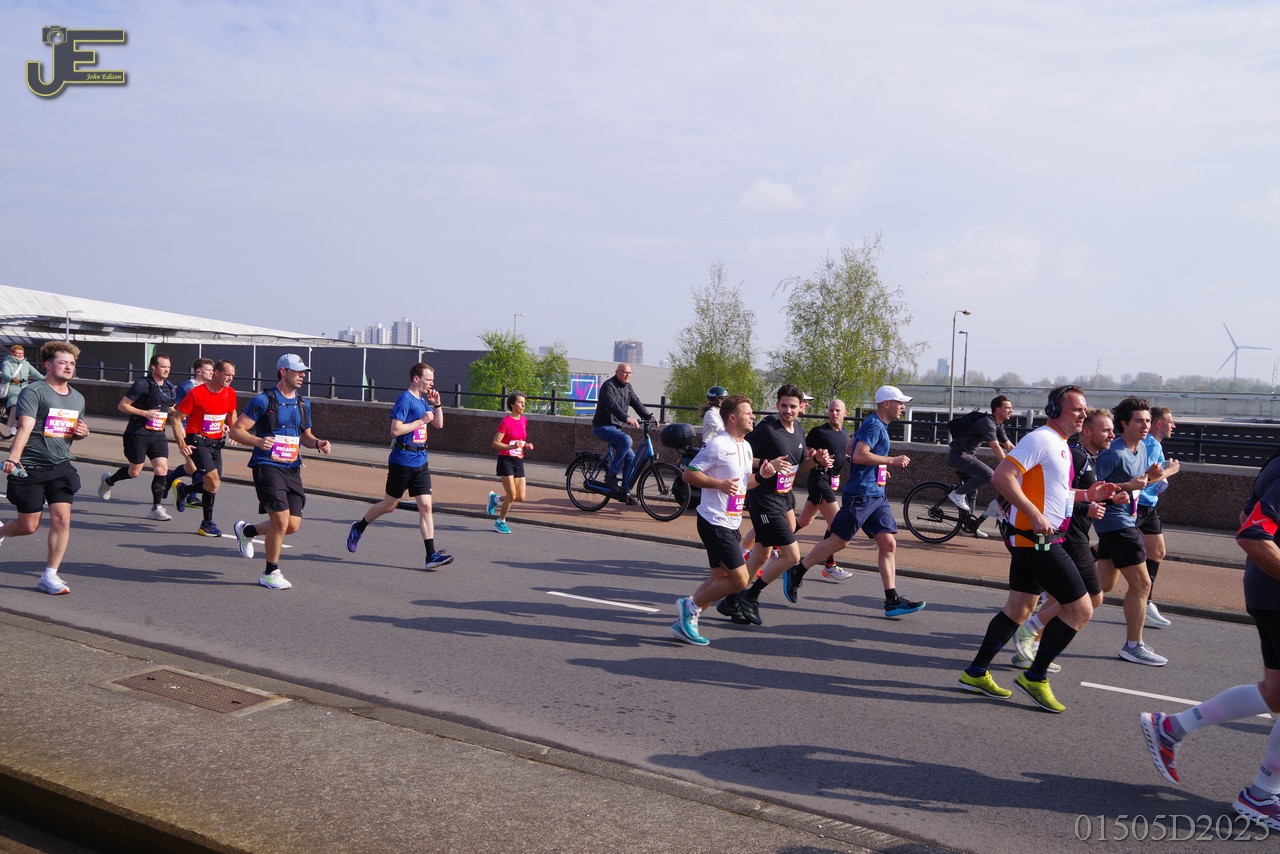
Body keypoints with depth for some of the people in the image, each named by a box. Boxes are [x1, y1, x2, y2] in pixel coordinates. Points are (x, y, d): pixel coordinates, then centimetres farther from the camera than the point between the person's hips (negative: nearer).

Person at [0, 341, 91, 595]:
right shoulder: (33, 392, -9)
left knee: (62, 519, -8)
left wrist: (83, 432, 3)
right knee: (29, 526, 3)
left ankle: (49, 576, 2)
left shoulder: (77, 398, 12)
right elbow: (25, 426, -22)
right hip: (29, 468, -5)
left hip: (61, 467, 5)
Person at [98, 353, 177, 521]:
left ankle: (156, 508, 0)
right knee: (135, 471, 3)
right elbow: (122, 406, -10)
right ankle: (108, 480, 35)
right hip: (138, 433, -5)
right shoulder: (142, 384, -11)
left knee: (162, 468, -8)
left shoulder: (169, 388, 10)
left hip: (158, 434, 5)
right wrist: (145, 413, -19)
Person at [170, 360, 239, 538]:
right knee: (213, 481, -17)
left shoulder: (230, 393, 2)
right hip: (198, 441, -7)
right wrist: (181, 444, -15)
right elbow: (176, 418, -8)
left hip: (217, 443, 7)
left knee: (214, 484, 6)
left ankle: (183, 490, 30)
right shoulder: (196, 393, -14)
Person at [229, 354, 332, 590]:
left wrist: (318, 443, 3)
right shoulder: (264, 400, -6)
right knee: (281, 520, -13)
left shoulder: (303, 404, 13)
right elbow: (236, 430, -7)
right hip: (267, 466, -6)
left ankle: (247, 531, 30)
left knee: (293, 525, 2)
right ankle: (270, 574, 7)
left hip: (292, 469, 7)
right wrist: (258, 441, -26)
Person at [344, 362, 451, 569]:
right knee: (389, 504, 8)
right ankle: (358, 527, 33)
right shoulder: (405, 399, -13)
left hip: (420, 461, 7)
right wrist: (421, 421, -17)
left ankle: (432, 555, -5)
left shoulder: (423, 400, 13)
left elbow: (438, 425, 22)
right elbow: (395, 430, -21)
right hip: (402, 460, -7)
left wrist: (437, 405, 8)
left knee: (426, 506, -2)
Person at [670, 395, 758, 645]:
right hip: (715, 522, -10)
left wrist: (761, 476, 5)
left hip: (731, 523, 10)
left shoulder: (745, 447, 14)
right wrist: (719, 483, -24)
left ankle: (684, 621, 18)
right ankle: (691, 605, 4)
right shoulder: (717, 445, -14)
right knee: (739, 579, -10)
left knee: (720, 578, 12)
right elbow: (688, 474, -13)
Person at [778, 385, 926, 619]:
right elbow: (859, 455, -25)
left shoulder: (876, 425, 18)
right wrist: (892, 461, -18)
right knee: (839, 540, -3)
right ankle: (795, 573, 12)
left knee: (888, 543, 1)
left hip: (877, 495, 10)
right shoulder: (874, 426, -13)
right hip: (860, 494, -10)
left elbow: (849, 448, 26)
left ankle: (892, 601, 1)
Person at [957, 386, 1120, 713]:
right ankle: (1035, 677, 3)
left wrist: (1087, 494, 17)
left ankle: (976, 673, 23)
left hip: (1036, 540, 10)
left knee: (1019, 609, 15)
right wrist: (1034, 515, -26)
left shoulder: (1059, 444, 17)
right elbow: (1001, 476, -24)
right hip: (1036, 539, -10)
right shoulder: (1041, 439, -14)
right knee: (1080, 609, -7)